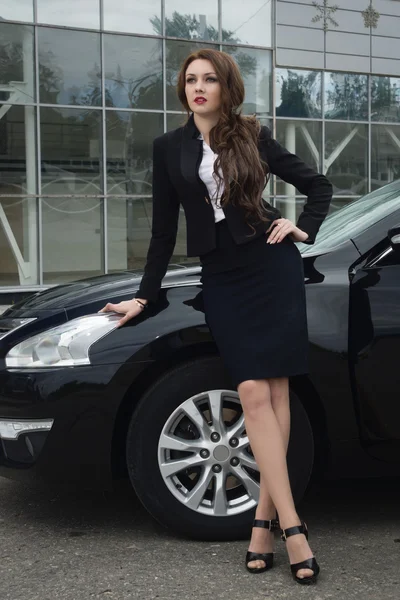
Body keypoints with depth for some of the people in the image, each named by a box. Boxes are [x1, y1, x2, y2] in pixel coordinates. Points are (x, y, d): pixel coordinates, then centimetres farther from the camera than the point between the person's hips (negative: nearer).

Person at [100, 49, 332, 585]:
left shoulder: (254, 137, 5)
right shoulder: (169, 148, 8)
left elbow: (318, 184, 15)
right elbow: (164, 228, 10)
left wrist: (304, 229, -1)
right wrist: (144, 295, 9)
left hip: (273, 267, -1)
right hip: (222, 278, 1)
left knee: (274, 391, -3)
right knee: (254, 392, -9)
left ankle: (264, 518, 5)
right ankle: (290, 525, -9)